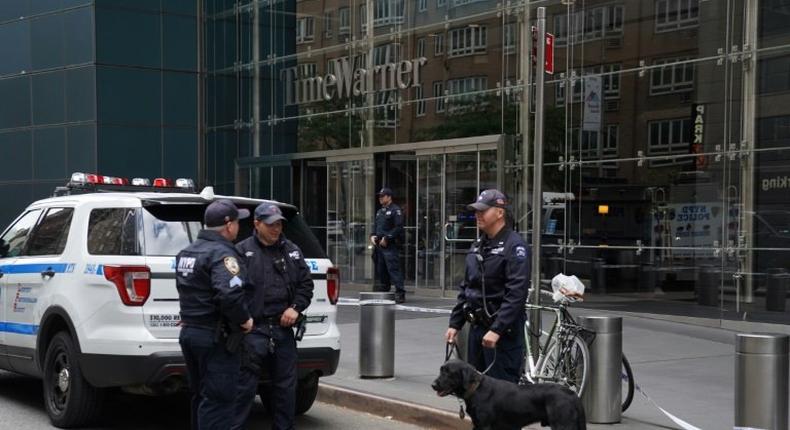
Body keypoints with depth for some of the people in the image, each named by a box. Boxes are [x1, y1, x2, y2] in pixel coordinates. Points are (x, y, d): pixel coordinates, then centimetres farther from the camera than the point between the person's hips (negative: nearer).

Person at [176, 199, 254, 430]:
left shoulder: (187, 252, 14)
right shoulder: (222, 254, -17)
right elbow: (229, 293, -31)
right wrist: (243, 320, -18)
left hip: (189, 332, 9)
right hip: (215, 338, -9)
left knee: (201, 397, 19)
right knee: (218, 401, -5)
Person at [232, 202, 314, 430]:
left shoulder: (291, 250, 14)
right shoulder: (243, 251, -2)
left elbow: (306, 283, 16)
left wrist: (296, 307, 1)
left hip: (283, 328, 5)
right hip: (254, 329, -5)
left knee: (286, 385, 12)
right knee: (245, 386, -5)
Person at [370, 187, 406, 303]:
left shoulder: (395, 210, -5)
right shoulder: (380, 211, 22)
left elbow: (398, 228, -13)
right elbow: (375, 225, 26)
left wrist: (386, 238, -16)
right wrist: (373, 236, 6)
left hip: (390, 246, -9)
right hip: (379, 245, 9)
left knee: (394, 269, -13)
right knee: (380, 270, 10)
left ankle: (400, 294, -13)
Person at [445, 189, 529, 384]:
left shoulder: (514, 246, -12)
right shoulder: (477, 246, 15)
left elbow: (516, 293, -19)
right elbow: (466, 288, 20)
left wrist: (496, 330, -24)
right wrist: (455, 323, 13)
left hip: (503, 331, -8)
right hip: (477, 328, 9)